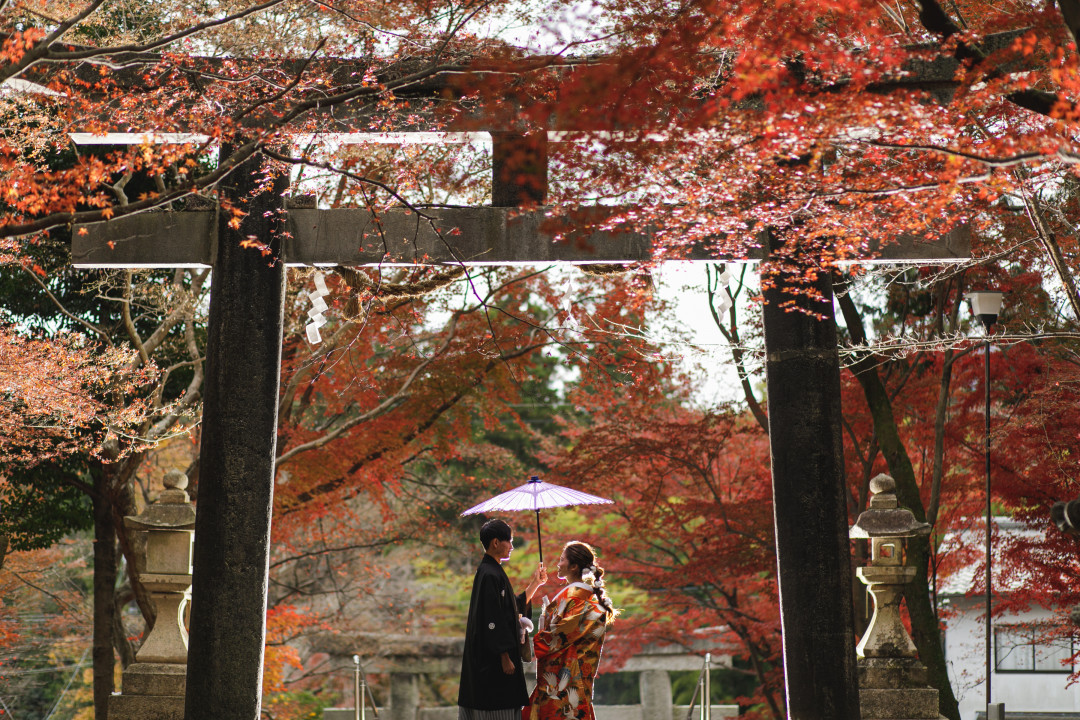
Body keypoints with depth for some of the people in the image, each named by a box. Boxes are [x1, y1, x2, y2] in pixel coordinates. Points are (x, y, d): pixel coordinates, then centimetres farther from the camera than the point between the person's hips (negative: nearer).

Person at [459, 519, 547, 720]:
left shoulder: (493, 572, 14)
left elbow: (515, 606, 24)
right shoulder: (490, 575, -17)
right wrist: (505, 658, -20)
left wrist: (535, 583, 25)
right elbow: (493, 620, -21)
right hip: (492, 659, -10)